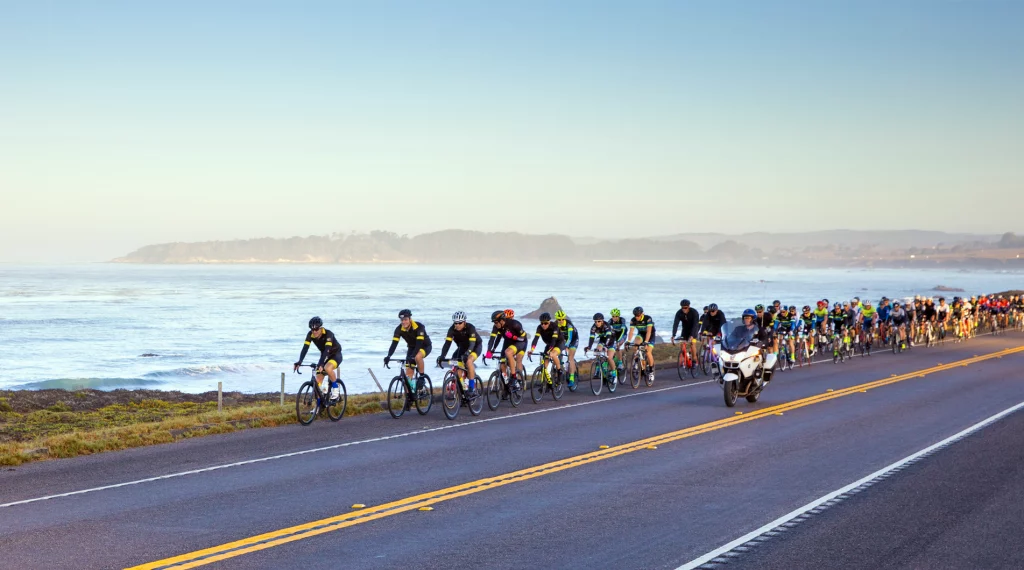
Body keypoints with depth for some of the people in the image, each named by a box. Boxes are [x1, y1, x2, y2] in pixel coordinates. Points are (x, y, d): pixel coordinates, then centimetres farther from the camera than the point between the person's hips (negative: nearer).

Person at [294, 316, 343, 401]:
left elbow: (327, 350, -41)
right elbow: (305, 348, -23)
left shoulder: (328, 334, -30)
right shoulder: (310, 335, -16)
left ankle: (336, 388, -13)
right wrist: (299, 362, -38)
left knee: (327, 368, -37)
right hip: (324, 355, 6)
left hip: (335, 355, -6)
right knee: (318, 381, -6)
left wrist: (321, 364, -53)